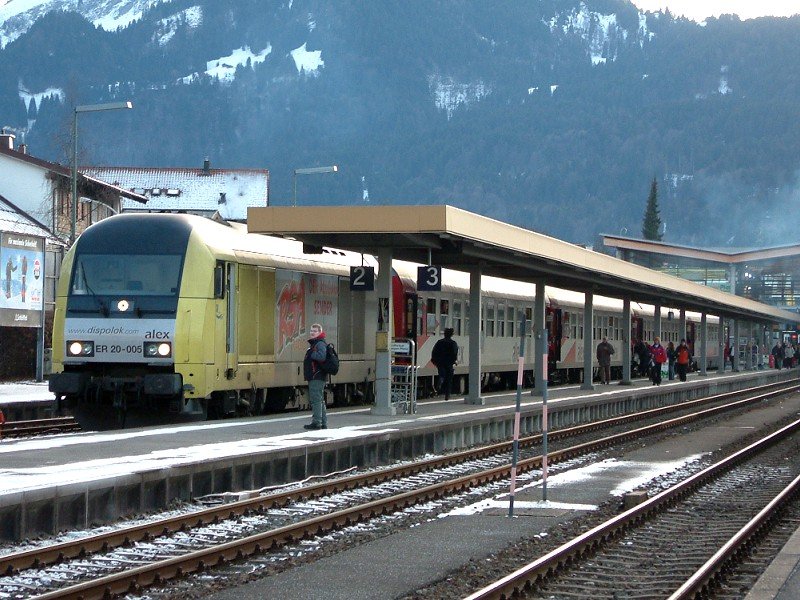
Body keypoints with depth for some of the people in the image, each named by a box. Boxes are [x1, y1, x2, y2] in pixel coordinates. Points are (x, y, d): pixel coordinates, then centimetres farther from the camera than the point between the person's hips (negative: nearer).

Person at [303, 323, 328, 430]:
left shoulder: (320, 344, -12)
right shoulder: (313, 344, 20)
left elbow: (321, 357, -28)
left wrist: (311, 355, -15)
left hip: (317, 377, -11)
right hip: (313, 377, 11)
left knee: (316, 400, -12)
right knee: (320, 400, 14)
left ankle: (316, 422, -13)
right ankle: (323, 423, 20)